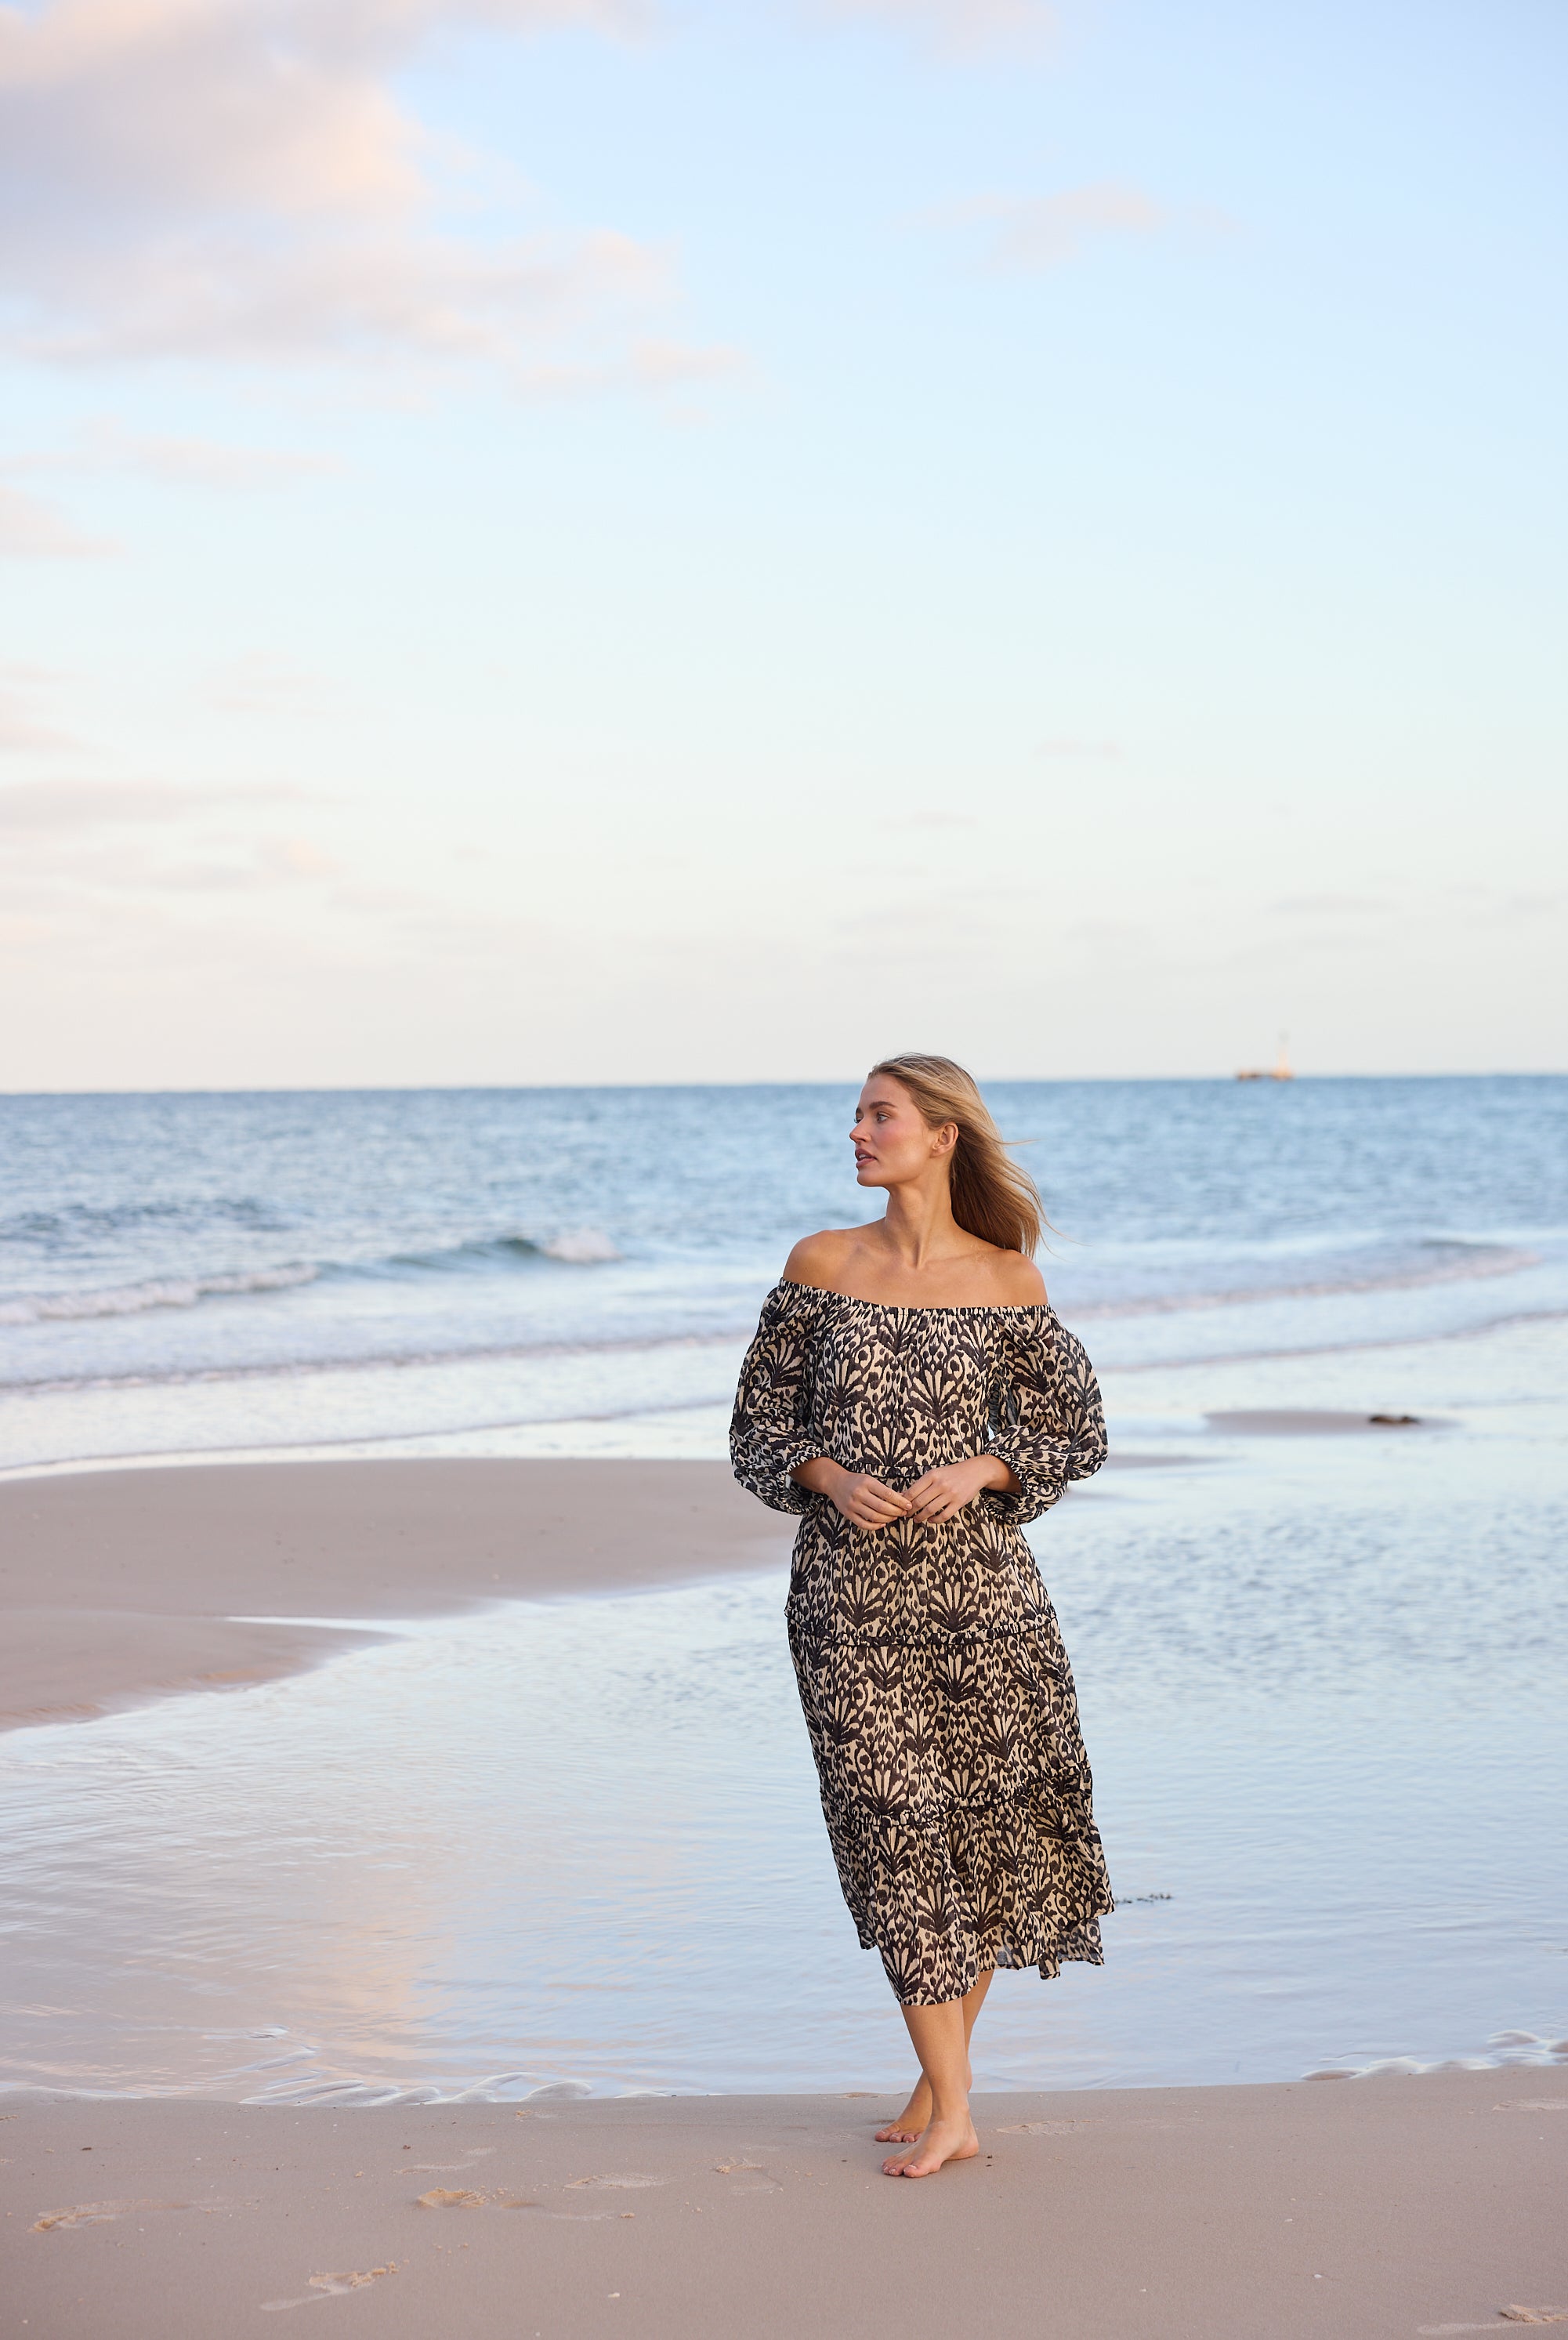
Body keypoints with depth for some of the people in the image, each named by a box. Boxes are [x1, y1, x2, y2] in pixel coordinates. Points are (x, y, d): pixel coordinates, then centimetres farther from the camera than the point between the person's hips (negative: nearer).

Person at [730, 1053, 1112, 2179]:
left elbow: (1075, 1430, 7)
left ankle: (942, 2071, 24)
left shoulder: (1004, 1280, 0)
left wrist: (977, 1471, -11)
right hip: (850, 1588, 0)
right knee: (893, 1822, -5)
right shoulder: (821, 1264, 4)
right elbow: (762, 1421, 9)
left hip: (976, 1579, 0)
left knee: (987, 1820, 5)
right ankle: (951, 2111, -1)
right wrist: (832, 1481, -10)